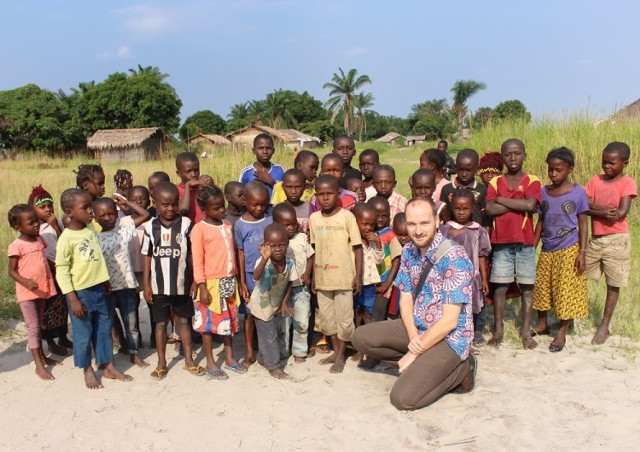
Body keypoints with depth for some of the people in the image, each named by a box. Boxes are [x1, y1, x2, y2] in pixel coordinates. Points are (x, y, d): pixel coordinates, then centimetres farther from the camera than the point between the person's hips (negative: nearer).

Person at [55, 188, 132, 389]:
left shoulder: (91, 229, 3)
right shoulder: (66, 238, -17)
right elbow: (61, 271, -15)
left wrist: (106, 281, 17)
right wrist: (73, 299, -16)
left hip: (98, 289, 6)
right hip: (81, 292, -6)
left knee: (104, 329, 14)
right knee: (83, 333, 8)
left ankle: (108, 366, 27)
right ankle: (88, 370, 24)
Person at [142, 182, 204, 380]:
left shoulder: (186, 224, -6)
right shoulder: (150, 227, -3)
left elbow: (191, 254, -1)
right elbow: (147, 257, 2)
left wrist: (195, 280, -1)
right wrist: (146, 284, 0)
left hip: (181, 284, 0)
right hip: (159, 286, 1)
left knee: (184, 321, 13)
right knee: (160, 324, 12)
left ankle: (189, 360, 26)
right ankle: (161, 362, 26)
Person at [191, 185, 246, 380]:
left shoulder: (227, 225, 7)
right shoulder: (199, 229, -11)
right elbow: (197, 260, -12)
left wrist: (234, 277, 12)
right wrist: (202, 287, -14)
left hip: (228, 281, 6)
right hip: (211, 283, -6)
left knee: (229, 320, 15)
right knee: (209, 323, 6)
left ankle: (230, 358, 28)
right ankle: (210, 363, 17)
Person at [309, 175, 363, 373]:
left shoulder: (346, 216, -9)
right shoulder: (314, 218, 3)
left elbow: (357, 247, -7)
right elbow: (314, 248, 8)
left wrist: (358, 275, -9)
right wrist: (313, 276, 9)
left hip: (344, 277, -4)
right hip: (322, 277, 4)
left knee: (344, 318, 5)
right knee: (326, 317, 15)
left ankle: (340, 356, 22)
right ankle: (336, 351, 32)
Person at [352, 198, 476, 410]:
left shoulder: (454, 258, -22)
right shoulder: (409, 252, 0)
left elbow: (449, 320, -23)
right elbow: (405, 299, 3)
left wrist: (414, 354, -17)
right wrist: (413, 337, -15)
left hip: (448, 338, -7)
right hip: (416, 328, 7)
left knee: (403, 398, -19)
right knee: (361, 338, -5)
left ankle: (459, 369, 3)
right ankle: (423, 366, 3)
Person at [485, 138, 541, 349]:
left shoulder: (532, 181, 1)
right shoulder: (495, 182, 6)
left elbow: (530, 205, -18)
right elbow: (490, 208, -9)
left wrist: (502, 199, -10)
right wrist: (518, 204, -12)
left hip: (525, 242, -1)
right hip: (501, 241, 1)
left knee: (527, 287, 6)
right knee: (500, 286, 5)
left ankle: (526, 331, 16)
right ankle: (498, 330, 16)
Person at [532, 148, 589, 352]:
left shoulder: (578, 193, -6)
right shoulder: (543, 192, 4)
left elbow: (583, 225, -3)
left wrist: (582, 252, -9)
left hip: (568, 250, -4)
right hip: (547, 250, 4)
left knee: (566, 291, 2)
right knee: (541, 288, 11)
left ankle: (562, 333, 14)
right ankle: (542, 324, 30)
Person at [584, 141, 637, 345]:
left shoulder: (627, 183, -8)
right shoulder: (595, 180, 4)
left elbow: (621, 213, -19)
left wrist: (595, 209, -12)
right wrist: (604, 210, -20)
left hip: (616, 240, -4)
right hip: (595, 239, 4)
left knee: (613, 285, 5)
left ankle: (604, 326, 15)